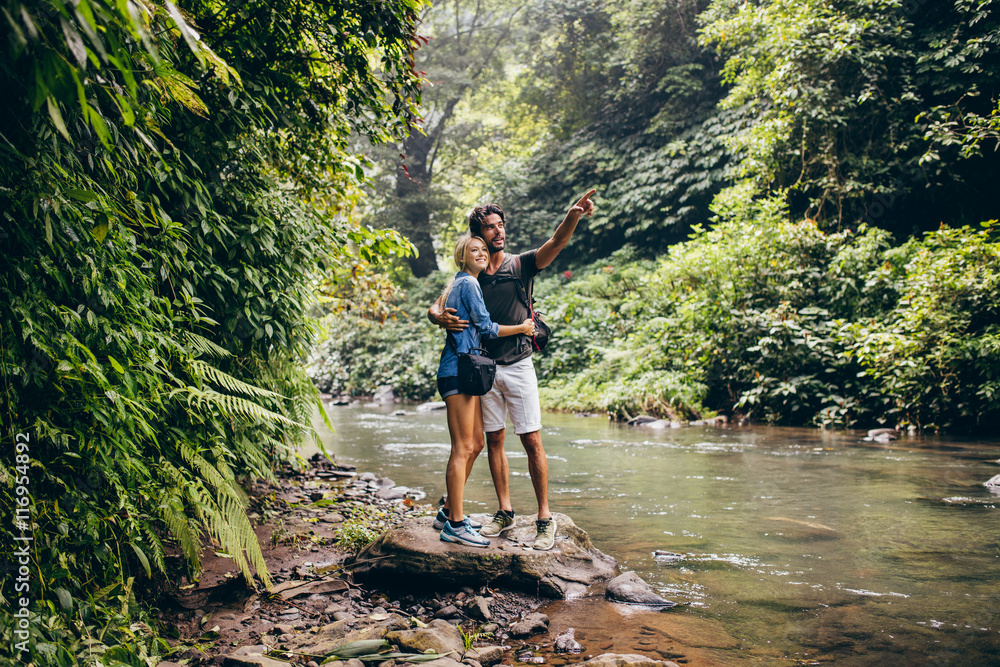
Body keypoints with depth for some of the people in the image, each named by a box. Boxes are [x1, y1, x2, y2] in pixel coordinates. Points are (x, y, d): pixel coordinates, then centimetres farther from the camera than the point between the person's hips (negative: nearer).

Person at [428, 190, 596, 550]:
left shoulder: (521, 265, 1)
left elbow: (556, 243, -15)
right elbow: (435, 306, 8)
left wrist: (573, 215, -35)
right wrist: (440, 317, -18)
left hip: (518, 366, -3)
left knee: (532, 441, -5)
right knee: (494, 440, 9)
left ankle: (545, 518, 2)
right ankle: (505, 512, 20)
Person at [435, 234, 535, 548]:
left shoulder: (459, 284, 23)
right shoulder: (468, 283, -7)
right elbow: (485, 327, -9)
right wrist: (521, 328, 3)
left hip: (464, 371, 10)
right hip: (458, 371, -10)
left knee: (476, 444, 13)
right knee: (463, 448, -10)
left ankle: (449, 512, 20)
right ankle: (455, 525, -7)